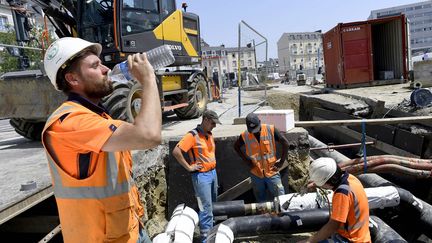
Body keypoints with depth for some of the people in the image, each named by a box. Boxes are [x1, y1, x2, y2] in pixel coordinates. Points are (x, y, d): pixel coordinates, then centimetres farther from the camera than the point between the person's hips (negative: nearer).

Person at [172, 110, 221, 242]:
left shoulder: (209, 134, 8)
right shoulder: (193, 135, -17)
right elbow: (176, 152, -23)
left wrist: (212, 166, 13)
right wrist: (189, 167, -18)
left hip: (213, 172, 8)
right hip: (201, 176, -8)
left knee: (213, 204, 18)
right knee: (206, 208, -3)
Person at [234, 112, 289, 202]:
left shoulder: (271, 130, -12)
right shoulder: (244, 135, -8)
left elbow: (285, 143, -6)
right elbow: (236, 146, 11)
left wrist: (281, 162, -6)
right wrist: (245, 159, 2)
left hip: (272, 172, -1)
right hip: (256, 174, 2)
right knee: (261, 202, 13)